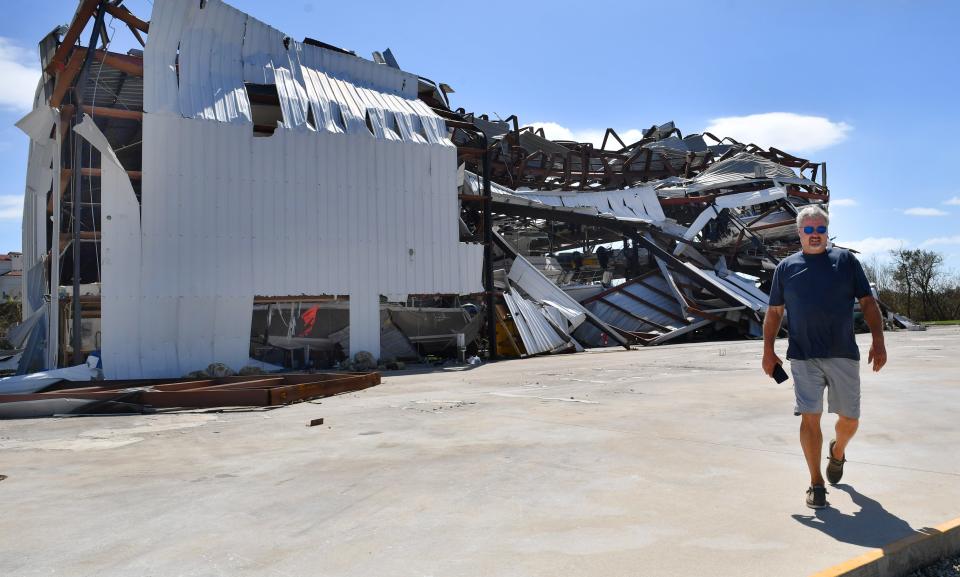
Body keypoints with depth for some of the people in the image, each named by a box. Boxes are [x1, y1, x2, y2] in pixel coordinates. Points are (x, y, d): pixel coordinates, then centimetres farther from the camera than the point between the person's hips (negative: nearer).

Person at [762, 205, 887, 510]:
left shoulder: (846, 260, 8)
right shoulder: (786, 267, 8)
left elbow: (868, 303, 7)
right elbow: (774, 312, 11)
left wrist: (878, 341, -5)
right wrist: (768, 351, 5)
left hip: (843, 355, 1)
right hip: (804, 357, -1)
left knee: (850, 419, 10)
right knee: (810, 417, -3)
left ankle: (837, 451, 43)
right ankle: (816, 483, 9)